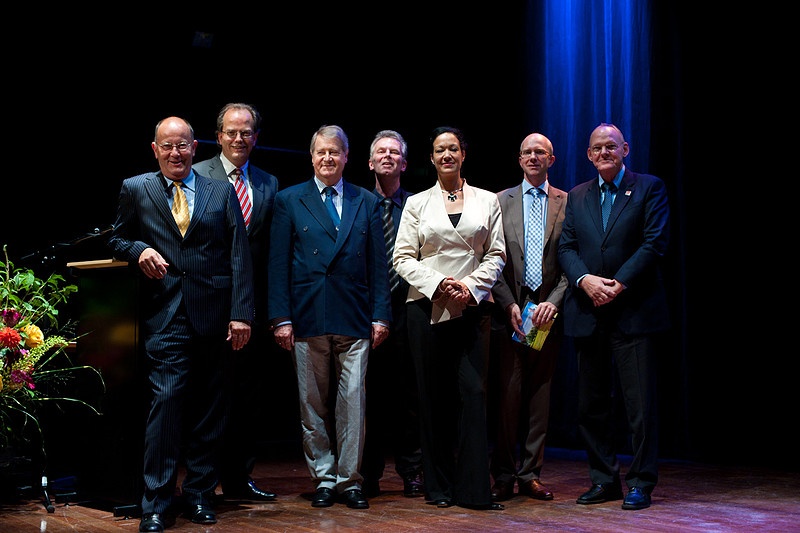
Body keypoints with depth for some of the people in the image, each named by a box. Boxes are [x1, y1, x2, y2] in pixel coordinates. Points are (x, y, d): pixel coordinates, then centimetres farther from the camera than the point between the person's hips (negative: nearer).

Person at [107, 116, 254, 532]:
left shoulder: (222, 192, 10)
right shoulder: (135, 190, 10)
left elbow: (239, 257, 5)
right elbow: (116, 239, 17)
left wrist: (241, 313, -4)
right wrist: (139, 249, -7)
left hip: (213, 316, 2)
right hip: (165, 315, -1)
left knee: (208, 408, 7)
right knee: (167, 399, -10)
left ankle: (199, 494, 19)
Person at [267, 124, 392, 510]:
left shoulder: (367, 202, 12)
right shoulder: (289, 200, 8)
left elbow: (378, 263, 10)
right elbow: (278, 264, 3)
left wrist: (381, 315, 2)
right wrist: (281, 317, -4)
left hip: (355, 319, 1)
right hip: (307, 319, 0)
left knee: (353, 402, -1)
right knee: (312, 405, 5)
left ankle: (348, 480, 9)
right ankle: (323, 479, 16)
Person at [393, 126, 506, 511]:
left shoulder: (487, 201, 11)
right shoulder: (417, 203, 10)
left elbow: (496, 255, 7)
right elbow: (402, 258, 4)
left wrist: (470, 286, -9)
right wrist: (437, 284, -11)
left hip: (472, 308, 0)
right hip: (426, 307, 0)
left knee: (473, 391, -8)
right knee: (433, 395, 2)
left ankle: (473, 489, -4)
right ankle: (438, 486, 11)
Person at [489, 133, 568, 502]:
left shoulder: (567, 203, 8)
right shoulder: (501, 201, 9)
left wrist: (553, 302, -9)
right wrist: (509, 304, -6)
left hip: (548, 311, 1)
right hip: (510, 310, -1)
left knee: (540, 394, 4)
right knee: (508, 394, -3)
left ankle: (530, 474, 12)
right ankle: (504, 476, 6)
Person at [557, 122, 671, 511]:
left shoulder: (649, 188, 3)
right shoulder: (577, 196, 16)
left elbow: (654, 243, -6)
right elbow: (566, 247, 8)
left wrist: (619, 284, -14)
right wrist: (585, 280, -11)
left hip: (634, 313, -4)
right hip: (589, 314, 5)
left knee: (640, 402, -2)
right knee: (592, 404, 9)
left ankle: (641, 483, 8)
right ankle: (604, 480, 20)